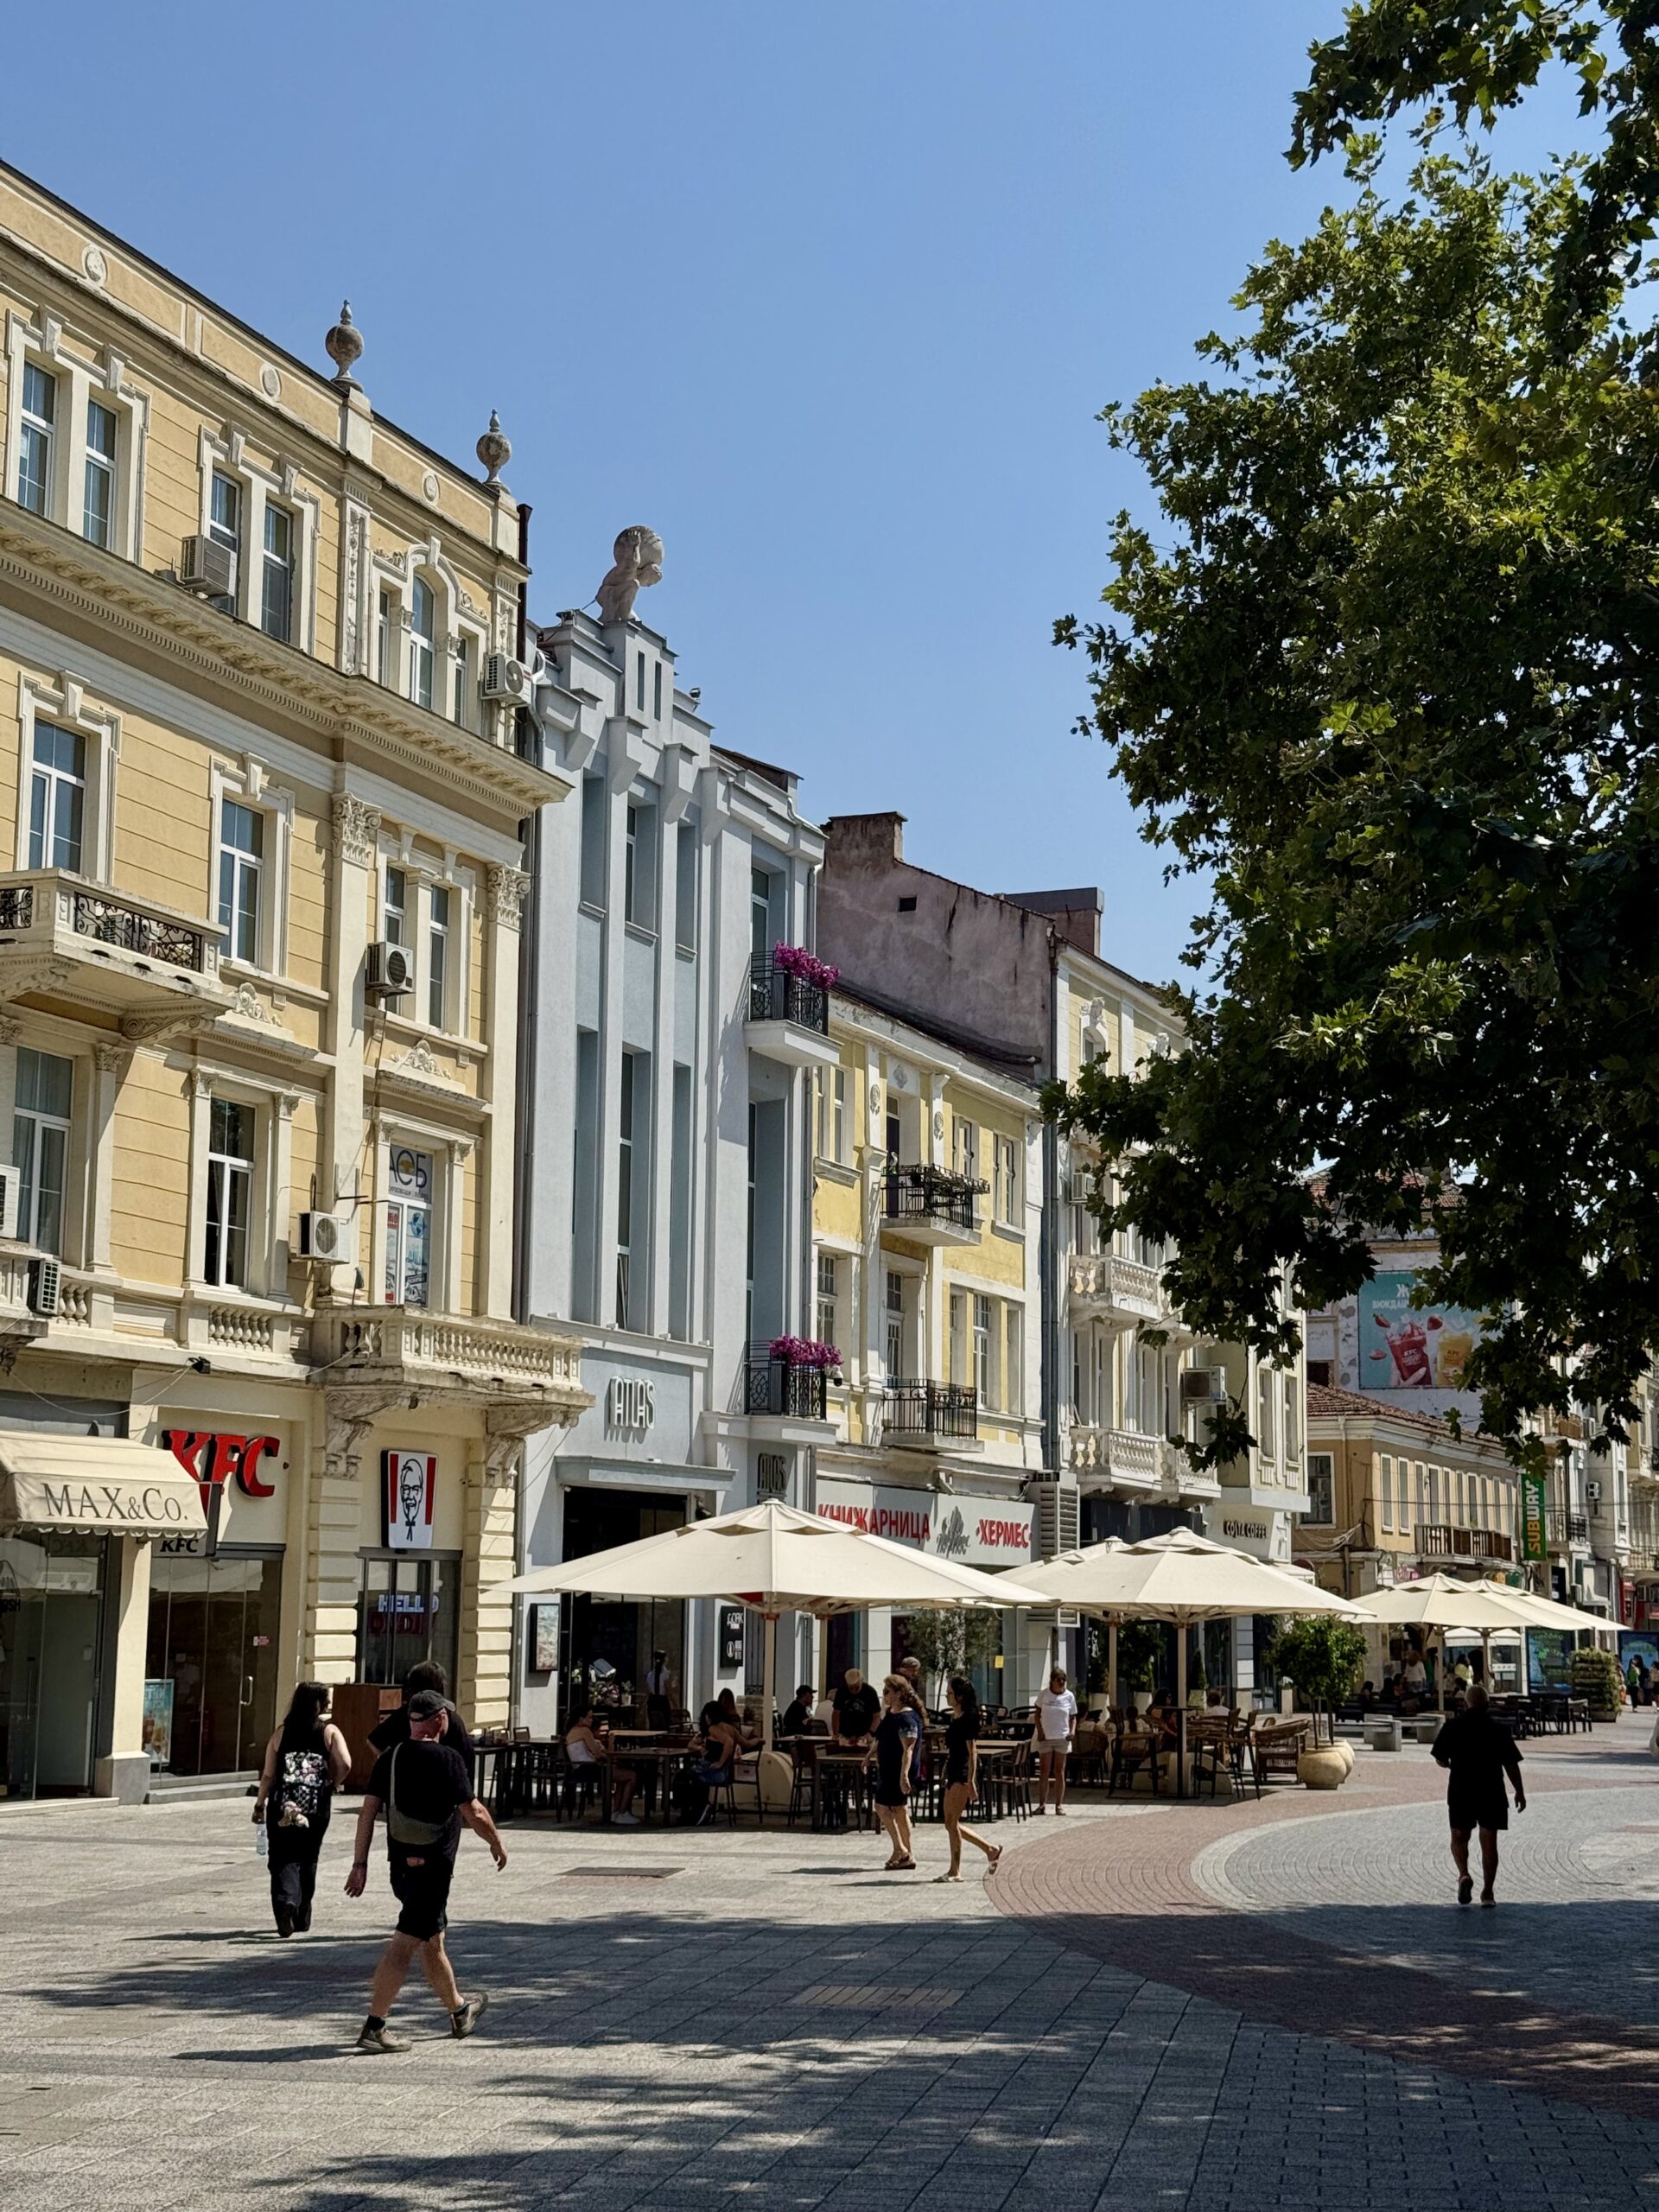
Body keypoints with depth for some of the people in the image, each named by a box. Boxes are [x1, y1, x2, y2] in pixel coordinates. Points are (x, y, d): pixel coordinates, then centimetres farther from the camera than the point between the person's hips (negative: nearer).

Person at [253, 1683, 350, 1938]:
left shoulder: (282, 1733, 1)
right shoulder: (329, 1732, -1)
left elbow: (268, 1775, 0)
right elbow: (345, 1764, -14)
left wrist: (260, 1805, 10)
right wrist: (333, 1784, 4)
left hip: (283, 1808, -1)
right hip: (317, 1809, 1)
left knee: (282, 1860, 2)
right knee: (307, 1860, 16)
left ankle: (286, 1902, -24)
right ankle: (301, 1918, 23)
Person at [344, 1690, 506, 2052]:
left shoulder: (389, 1758, 4)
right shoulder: (447, 1759, -13)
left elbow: (368, 1812, 2)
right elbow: (473, 1814, -12)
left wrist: (360, 1864, 5)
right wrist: (496, 1843, 5)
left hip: (400, 1867, 7)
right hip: (433, 1867, -7)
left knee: (433, 1941, 20)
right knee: (406, 1944, -7)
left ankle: (459, 2012, 38)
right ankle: (374, 2028, -12)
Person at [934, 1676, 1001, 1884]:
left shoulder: (969, 1718, -12)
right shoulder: (953, 1718, 15)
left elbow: (972, 1751, -15)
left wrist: (971, 1781, -19)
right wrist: (946, 1774, 21)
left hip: (963, 1774, -10)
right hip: (953, 1773, 10)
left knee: (952, 1822, -8)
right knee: (950, 1823, 9)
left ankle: (955, 1871, -2)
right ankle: (991, 1850, 20)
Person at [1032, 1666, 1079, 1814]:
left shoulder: (1069, 1696, 1)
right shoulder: (1043, 1694, -1)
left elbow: (1073, 1717, 7)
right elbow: (1037, 1714, 4)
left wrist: (1072, 1731, -10)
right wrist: (1040, 1731, -9)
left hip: (1062, 1738, 1)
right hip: (1045, 1737, -1)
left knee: (1060, 1771, 4)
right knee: (1044, 1771, 1)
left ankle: (1059, 1804, 8)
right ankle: (1042, 1804, 5)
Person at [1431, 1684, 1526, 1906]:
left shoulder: (1453, 1727, -2)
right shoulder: (1498, 1729, -2)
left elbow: (1441, 1759, 5)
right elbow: (1511, 1764, -2)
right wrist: (1519, 1792, 8)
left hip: (1460, 1792, 0)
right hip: (1492, 1794, 0)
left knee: (1459, 1838, 14)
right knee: (1489, 1842, 7)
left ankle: (1464, 1874, -12)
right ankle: (1487, 1893, 5)